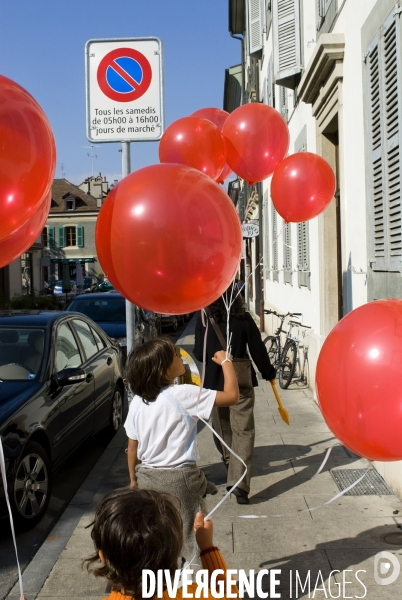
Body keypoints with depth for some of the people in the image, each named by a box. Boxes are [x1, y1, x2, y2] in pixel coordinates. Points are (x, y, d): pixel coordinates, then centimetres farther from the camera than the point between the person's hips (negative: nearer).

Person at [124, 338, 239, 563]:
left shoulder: (137, 402, -2)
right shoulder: (184, 395, -19)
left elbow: (132, 447, 6)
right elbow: (232, 396, -17)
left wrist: (134, 479, 20)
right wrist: (225, 361, -4)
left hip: (147, 478, 5)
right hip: (180, 478, -5)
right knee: (188, 539, 10)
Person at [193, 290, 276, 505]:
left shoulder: (203, 322, -7)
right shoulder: (244, 319, -10)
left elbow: (199, 354, -1)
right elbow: (258, 350, -3)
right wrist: (268, 372, 13)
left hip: (214, 382, 2)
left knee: (221, 426, 22)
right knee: (243, 431, -1)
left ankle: (229, 460, 43)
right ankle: (239, 483, -9)